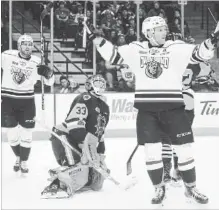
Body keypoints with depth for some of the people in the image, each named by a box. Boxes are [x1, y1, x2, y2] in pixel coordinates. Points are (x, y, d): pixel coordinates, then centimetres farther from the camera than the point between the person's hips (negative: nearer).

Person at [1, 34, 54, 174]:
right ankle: (18, 157, 31)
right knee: (12, 135, 6)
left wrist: (47, 73, -21)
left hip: (27, 101, 0)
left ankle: (24, 162, 18)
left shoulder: (37, 62, -4)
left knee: (26, 134, 2)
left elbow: (50, 82, 0)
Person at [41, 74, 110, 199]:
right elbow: (74, 122, -26)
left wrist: (101, 156, 15)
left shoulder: (104, 108, 16)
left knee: (96, 180, 5)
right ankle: (58, 186, -22)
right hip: (64, 137, -9)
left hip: (81, 144, 9)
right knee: (80, 168, -32)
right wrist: (85, 145, -33)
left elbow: (99, 133, 22)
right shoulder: (85, 99, -13)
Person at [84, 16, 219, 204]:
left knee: (184, 149, 2)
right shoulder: (136, 49, 4)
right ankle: (159, 188, 21)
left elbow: (200, 54, -10)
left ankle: (191, 188, 19)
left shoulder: (177, 48, -2)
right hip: (146, 109, 1)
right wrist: (97, 39, -2)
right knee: (152, 151, 3)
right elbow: (113, 55, 8)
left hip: (172, 108, -1)